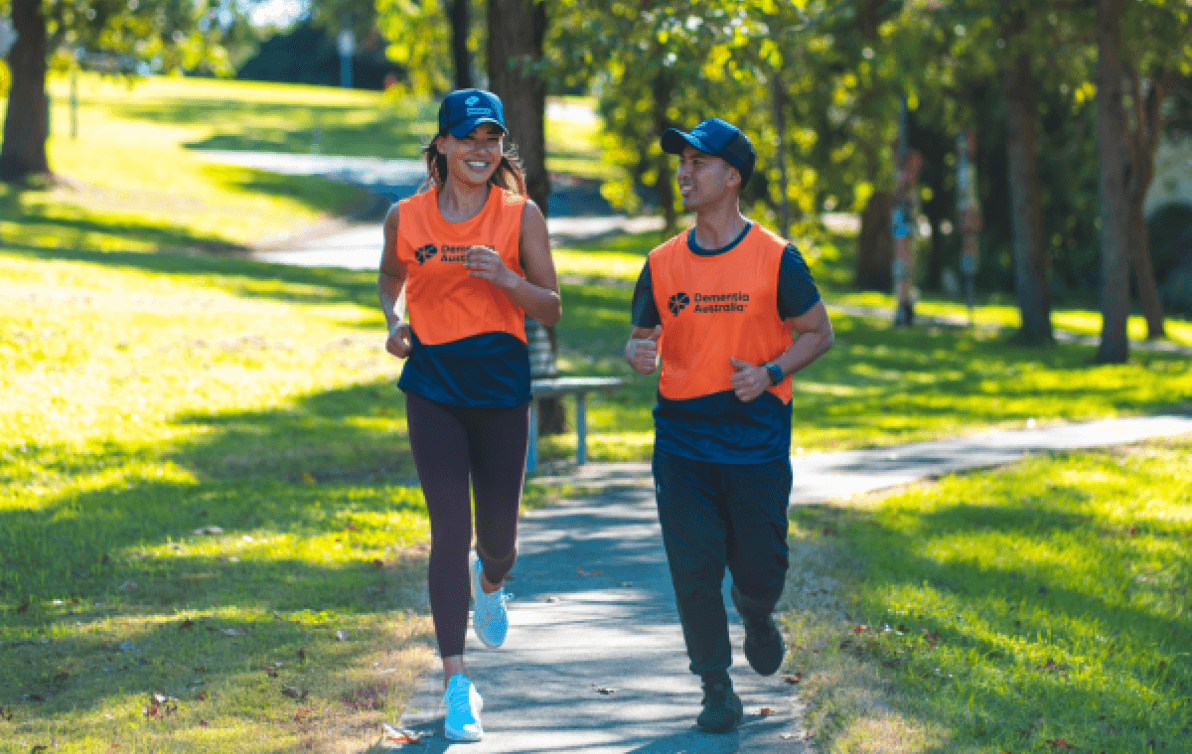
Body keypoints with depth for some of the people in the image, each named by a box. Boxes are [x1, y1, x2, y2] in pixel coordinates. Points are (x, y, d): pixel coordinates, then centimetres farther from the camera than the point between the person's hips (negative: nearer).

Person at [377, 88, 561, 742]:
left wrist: (508, 280, -19)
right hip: (433, 386, 0)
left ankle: (489, 582, 48)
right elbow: (391, 279, 21)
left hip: (502, 385, 1)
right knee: (450, 530, -10)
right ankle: (456, 683, -4)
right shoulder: (406, 217, 1)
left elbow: (552, 311, 0)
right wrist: (395, 323, 0)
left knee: (498, 536, 8)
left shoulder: (521, 215, -2)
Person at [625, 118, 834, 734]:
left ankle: (755, 614, 39)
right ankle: (716, 689, 11)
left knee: (760, 570, 2)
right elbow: (641, 336, 14)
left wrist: (772, 371, -13)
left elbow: (818, 332, 4)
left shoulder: (776, 259, -4)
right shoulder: (663, 263, 5)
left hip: (757, 444, -2)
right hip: (681, 443, 2)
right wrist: (636, 353, -11)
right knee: (693, 571, -3)